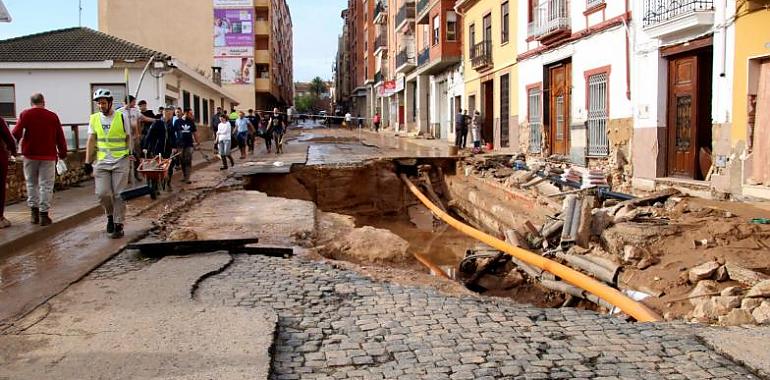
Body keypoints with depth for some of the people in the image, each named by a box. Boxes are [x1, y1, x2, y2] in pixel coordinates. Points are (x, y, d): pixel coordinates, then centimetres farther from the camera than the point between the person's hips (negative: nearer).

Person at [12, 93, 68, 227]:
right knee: (46, 185, 2)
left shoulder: (25, 114, -1)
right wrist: (63, 153, 10)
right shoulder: (52, 116, 0)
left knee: (31, 183, 15)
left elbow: (16, 133, -9)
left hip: (30, 155, 1)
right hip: (48, 156, -1)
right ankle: (43, 214, 0)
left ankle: (34, 212, 15)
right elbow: (60, 137, 0)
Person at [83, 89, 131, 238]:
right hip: (101, 162, 3)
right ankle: (110, 215, 23)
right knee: (102, 193, -5)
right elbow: (91, 141, 7)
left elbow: (128, 138, 3)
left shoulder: (122, 117, -4)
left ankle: (119, 225, 9)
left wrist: (129, 158, 2)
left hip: (120, 162, -2)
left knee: (119, 195, -1)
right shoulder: (94, 118, 4)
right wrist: (87, 162, 3)